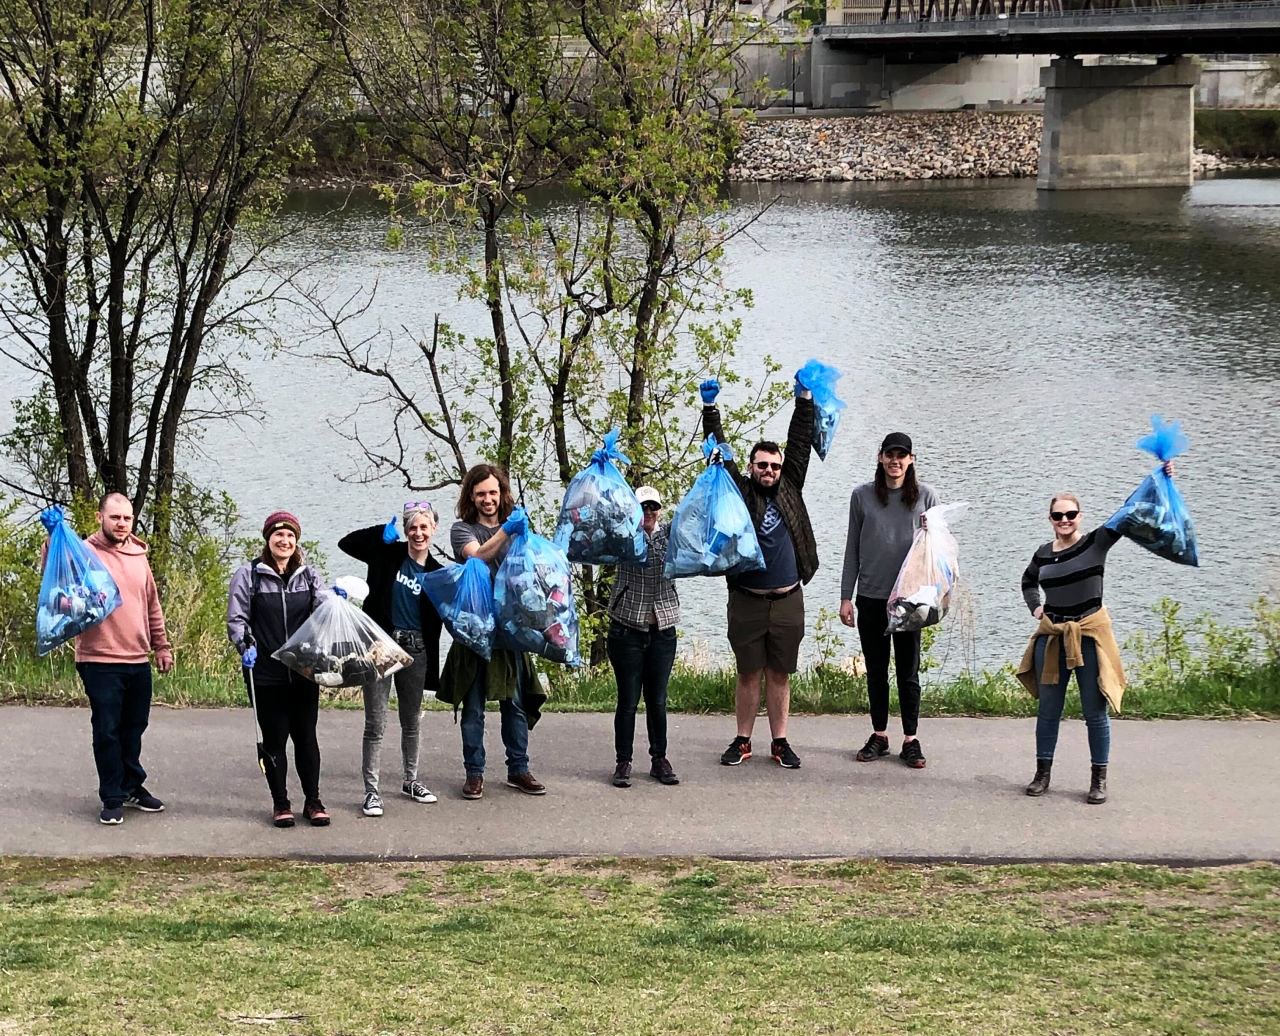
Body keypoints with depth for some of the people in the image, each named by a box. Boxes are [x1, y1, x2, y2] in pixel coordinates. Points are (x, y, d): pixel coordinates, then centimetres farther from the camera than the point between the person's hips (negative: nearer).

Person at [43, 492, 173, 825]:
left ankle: (132, 786, 31)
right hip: (100, 661, -5)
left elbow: (152, 605, 20)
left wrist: (162, 645, 19)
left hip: (138, 661, 5)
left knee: (134, 728, 16)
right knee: (107, 730, -1)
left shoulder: (138, 557, 12)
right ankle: (112, 798, 8)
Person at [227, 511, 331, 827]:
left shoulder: (308, 575, 10)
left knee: (306, 736, 7)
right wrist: (245, 646, -17)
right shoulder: (248, 575, 0)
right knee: (274, 738, 4)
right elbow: (236, 619, -1)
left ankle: (313, 801, 17)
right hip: (265, 674, -2)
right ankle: (280, 803, 14)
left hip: (304, 673, 2)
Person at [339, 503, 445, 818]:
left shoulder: (436, 573, 1)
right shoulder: (388, 554, -3)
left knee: (412, 721, 18)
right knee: (376, 724, -3)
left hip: (415, 650, 3)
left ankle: (410, 780, 35)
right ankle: (371, 790, 2)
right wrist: (382, 533, -17)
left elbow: (441, 619, 3)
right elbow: (346, 543, -7)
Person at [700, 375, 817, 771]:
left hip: (787, 601, 1)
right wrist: (710, 408, -9)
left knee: (779, 675, 7)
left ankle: (780, 742, 14)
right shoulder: (740, 492, 3)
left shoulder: (789, 490, 8)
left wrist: (805, 399, 1)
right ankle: (742, 741, 14)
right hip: (747, 601, -1)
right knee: (749, 674, 5)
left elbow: (800, 444, 6)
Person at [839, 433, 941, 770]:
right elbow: (852, 549, 7)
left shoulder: (925, 496, 2)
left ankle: (911, 740, 10)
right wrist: (846, 597, 3)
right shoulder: (862, 496, 3)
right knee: (876, 671, 9)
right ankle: (879, 736, 18)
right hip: (870, 597, 1)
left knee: (908, 672, 3)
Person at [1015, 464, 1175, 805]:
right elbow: (1028, 582, 29)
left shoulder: (1096, 543, -5)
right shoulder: (1043, 554, 7)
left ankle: (1099, 780, 9)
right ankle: (1043, 773, 19)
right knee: (1048, 709, 9)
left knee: (1095, 711, 1)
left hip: (1090, 633, -4)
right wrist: (1035, 607, 11)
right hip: (1051, 634, 4)